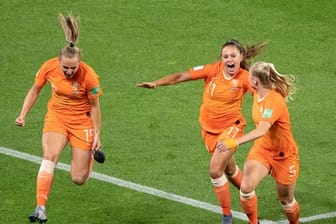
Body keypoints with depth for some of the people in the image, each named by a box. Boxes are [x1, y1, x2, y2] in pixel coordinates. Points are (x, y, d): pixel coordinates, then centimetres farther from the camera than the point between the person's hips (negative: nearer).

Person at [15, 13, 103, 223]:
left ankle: (92, 153, 35)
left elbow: (95, 106, -10)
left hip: (82, 122, -2)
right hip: (56, 118, 2)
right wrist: (23, 115, -4)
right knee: (50, 156, -28)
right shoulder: (49, 67, -16)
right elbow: (35, 90, 2)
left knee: (79, 179, -1)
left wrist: (97, 135, -6)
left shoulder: (88, 76, -24)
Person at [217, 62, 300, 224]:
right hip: (261, 149, 6)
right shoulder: (258, 93, -5)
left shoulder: (274, 100, -30)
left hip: (284, 154, -6)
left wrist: (235, 143, -52)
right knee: (246, 187, -18)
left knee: (286, 199, 10)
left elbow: (261, 130, -43)